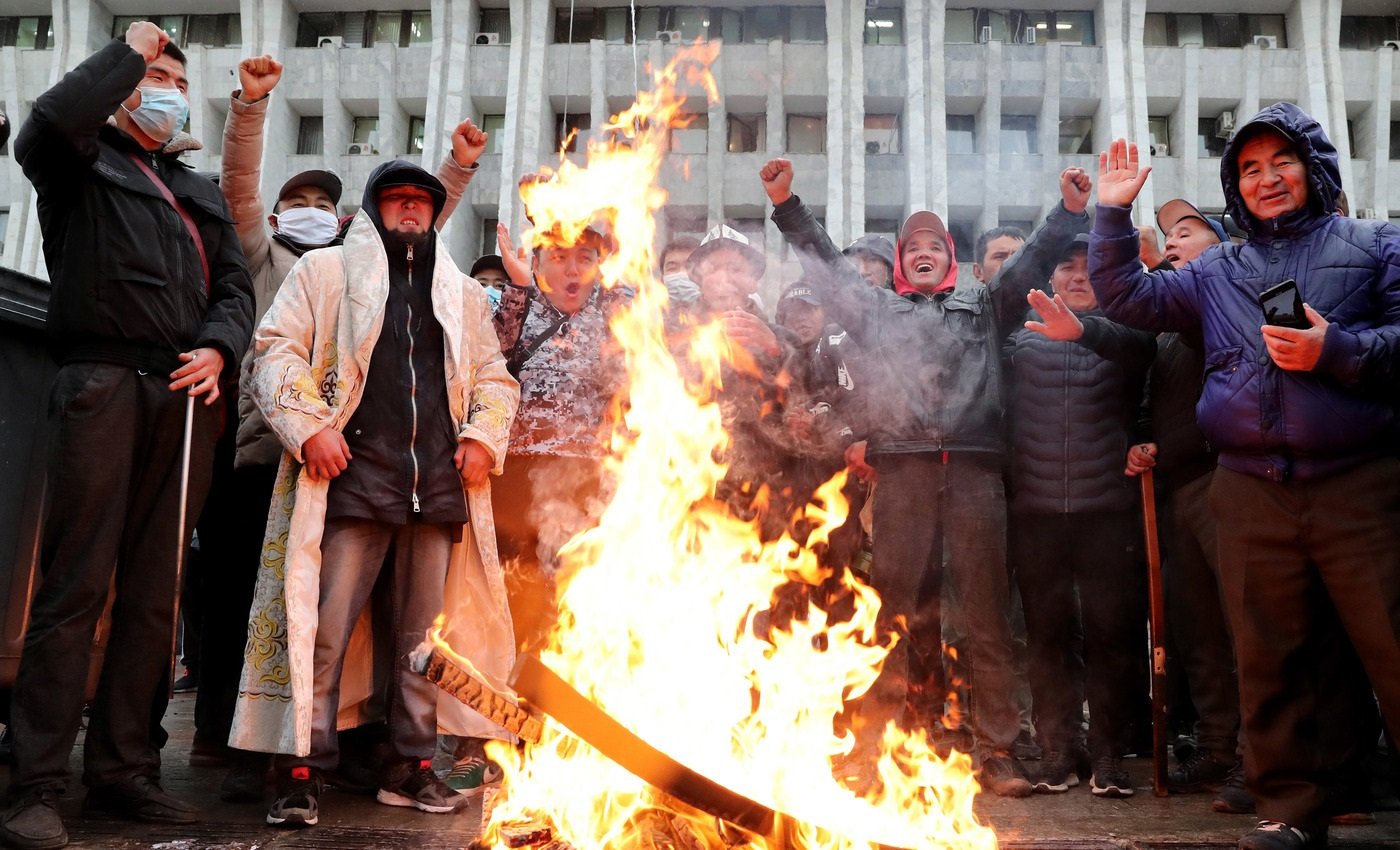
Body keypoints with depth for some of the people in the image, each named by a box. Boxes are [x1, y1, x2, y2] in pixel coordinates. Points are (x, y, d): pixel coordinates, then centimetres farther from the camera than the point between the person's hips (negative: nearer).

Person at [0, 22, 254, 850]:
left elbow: (236, 286, 17)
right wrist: (129, 51, 1)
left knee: (155, 593, 5)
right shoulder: (83, 163, 12)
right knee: (77, 586, -8)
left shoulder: (201, 193, 26)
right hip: (103, 385, -5)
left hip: (187, 397, 5)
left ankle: (125, 769, 12)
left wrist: (218, 348, -4)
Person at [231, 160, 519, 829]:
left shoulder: (463, 293, 22)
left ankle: (410, 768, 17)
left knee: (425, 634, 7)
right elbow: (277, 346, 3)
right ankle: (301, 772, 4)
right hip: (352, 475, -3)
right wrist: (308, 425, -10)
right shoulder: (324, 271, 12)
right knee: (323, 628, -6)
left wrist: (484, 435, 5)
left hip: (441, 485, 4)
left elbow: (495, 376, 24)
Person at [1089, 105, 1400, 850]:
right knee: (1269, 660, 7)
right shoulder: (1216, 274, 18)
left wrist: (1338, 351, -14)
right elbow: (1126, 297, 18)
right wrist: (1113, 213, 11)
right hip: (1252, 493, 3)